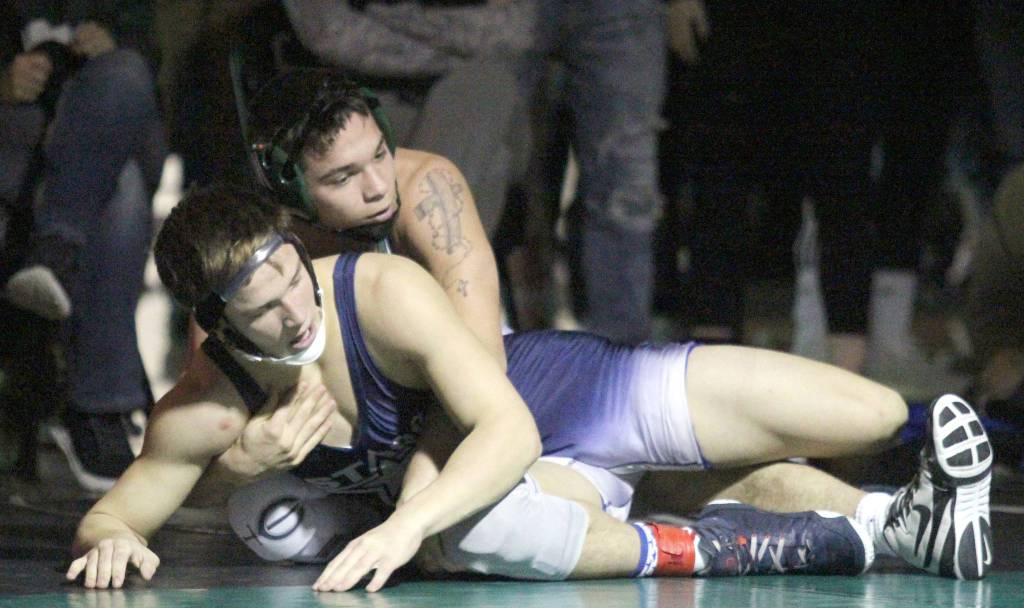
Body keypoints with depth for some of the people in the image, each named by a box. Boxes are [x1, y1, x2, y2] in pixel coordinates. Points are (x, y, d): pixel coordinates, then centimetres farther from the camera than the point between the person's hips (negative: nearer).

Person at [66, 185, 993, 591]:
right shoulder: (204, 415, -16)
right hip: (534, 478, 3)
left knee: (876, 414, -22)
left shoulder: (383, 289, -27)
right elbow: (113, 510, -3)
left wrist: (408, 523, -47)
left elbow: (507, 428, -32)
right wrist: (111, 539, -29)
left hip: (584, 391, -2)